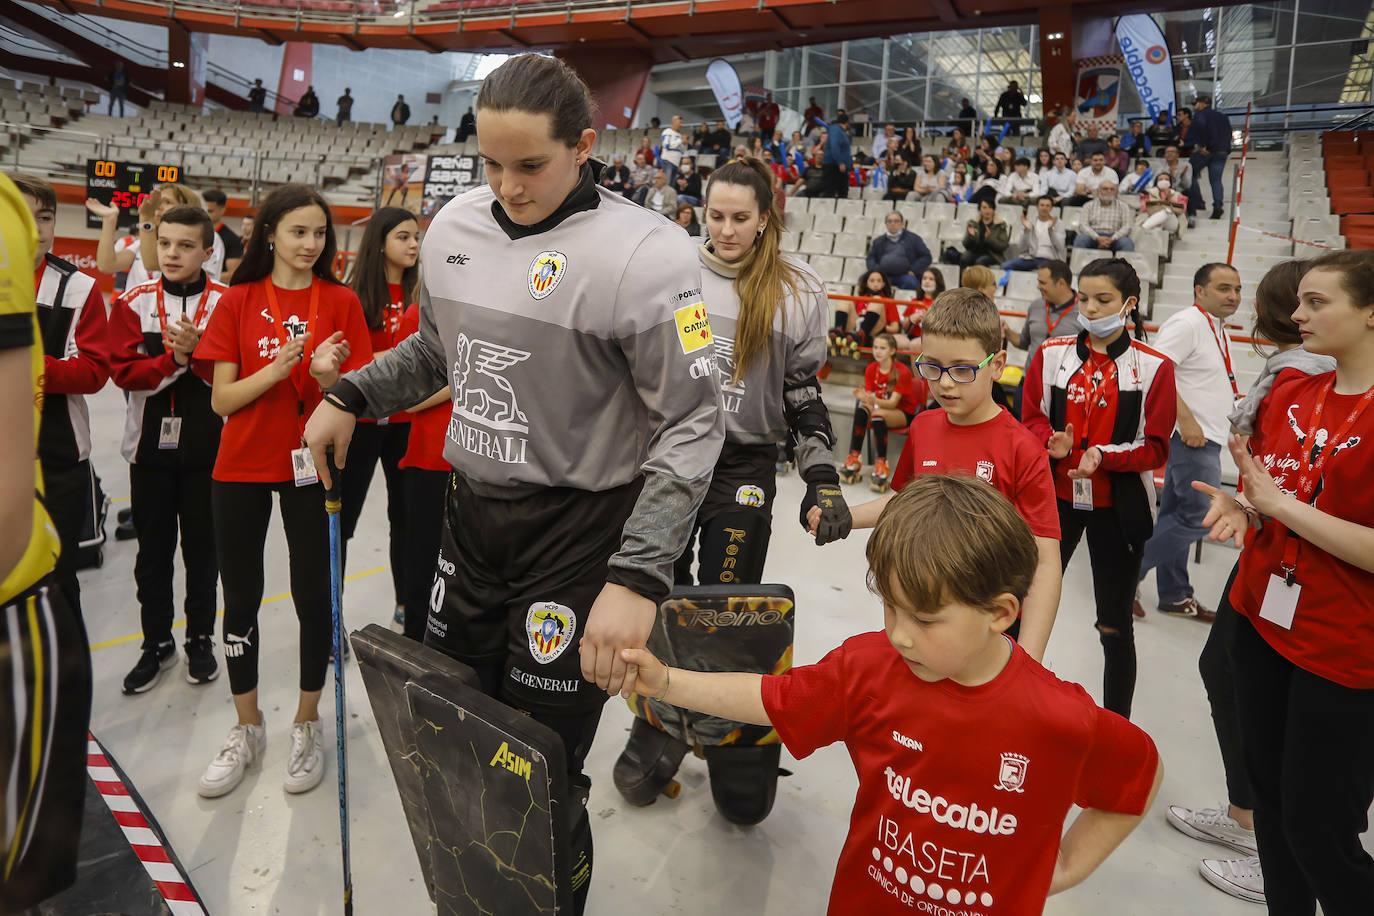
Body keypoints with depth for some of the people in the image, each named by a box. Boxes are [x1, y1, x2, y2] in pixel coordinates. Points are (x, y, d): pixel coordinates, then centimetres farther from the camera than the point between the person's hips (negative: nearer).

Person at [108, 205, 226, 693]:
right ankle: (157, 643, 27)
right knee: (153, 548, 11)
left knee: (202, 546, 10)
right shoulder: (133, 302, 1)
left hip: (207, 446, -1)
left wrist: (196, 350, -25)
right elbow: (124, 371, -8)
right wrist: (174, 360, -21)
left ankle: (200, 639, 26)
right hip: (151, 445, 2)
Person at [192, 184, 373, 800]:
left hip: (309, 465, -1)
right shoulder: (237, 302, 0)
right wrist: (278, 368, -21)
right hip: (241, 467, 1)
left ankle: (307, 725, 23)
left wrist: (327, 377, -22)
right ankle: (247, 729, 27)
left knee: (313, 594, 5)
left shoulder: (341, 301, 0)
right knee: (240, 598, 9)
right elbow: (222, 400, -6)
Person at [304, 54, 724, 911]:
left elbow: (693, 423, -19)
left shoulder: (645, 253, -18)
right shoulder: (455, 226, 4)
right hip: (470, 512, 7)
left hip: (578, 535, -7)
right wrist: (350, 396, 12)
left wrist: (637, 579, -25)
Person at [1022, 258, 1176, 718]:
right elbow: (1031, 421, 4)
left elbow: (1155, 447, -6)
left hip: (1118, 507, -2)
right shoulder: (1050, 355, 1)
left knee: (1115, 628, 9)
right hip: (1054, 497, 2)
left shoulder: (1154, 367, -6)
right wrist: (1053, 444, -18)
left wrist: (1103, 455, -23)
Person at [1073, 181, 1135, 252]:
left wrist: (1112, 239, -15)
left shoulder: (1122, 206, 15)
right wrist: (1098, 238, -17)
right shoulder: (1089, 205, 15)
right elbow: (1082, 225, 2)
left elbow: (1127, 227, 3)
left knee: (1127, 242, -32)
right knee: (1080, 238, -32)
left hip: (1114, 238, 0)